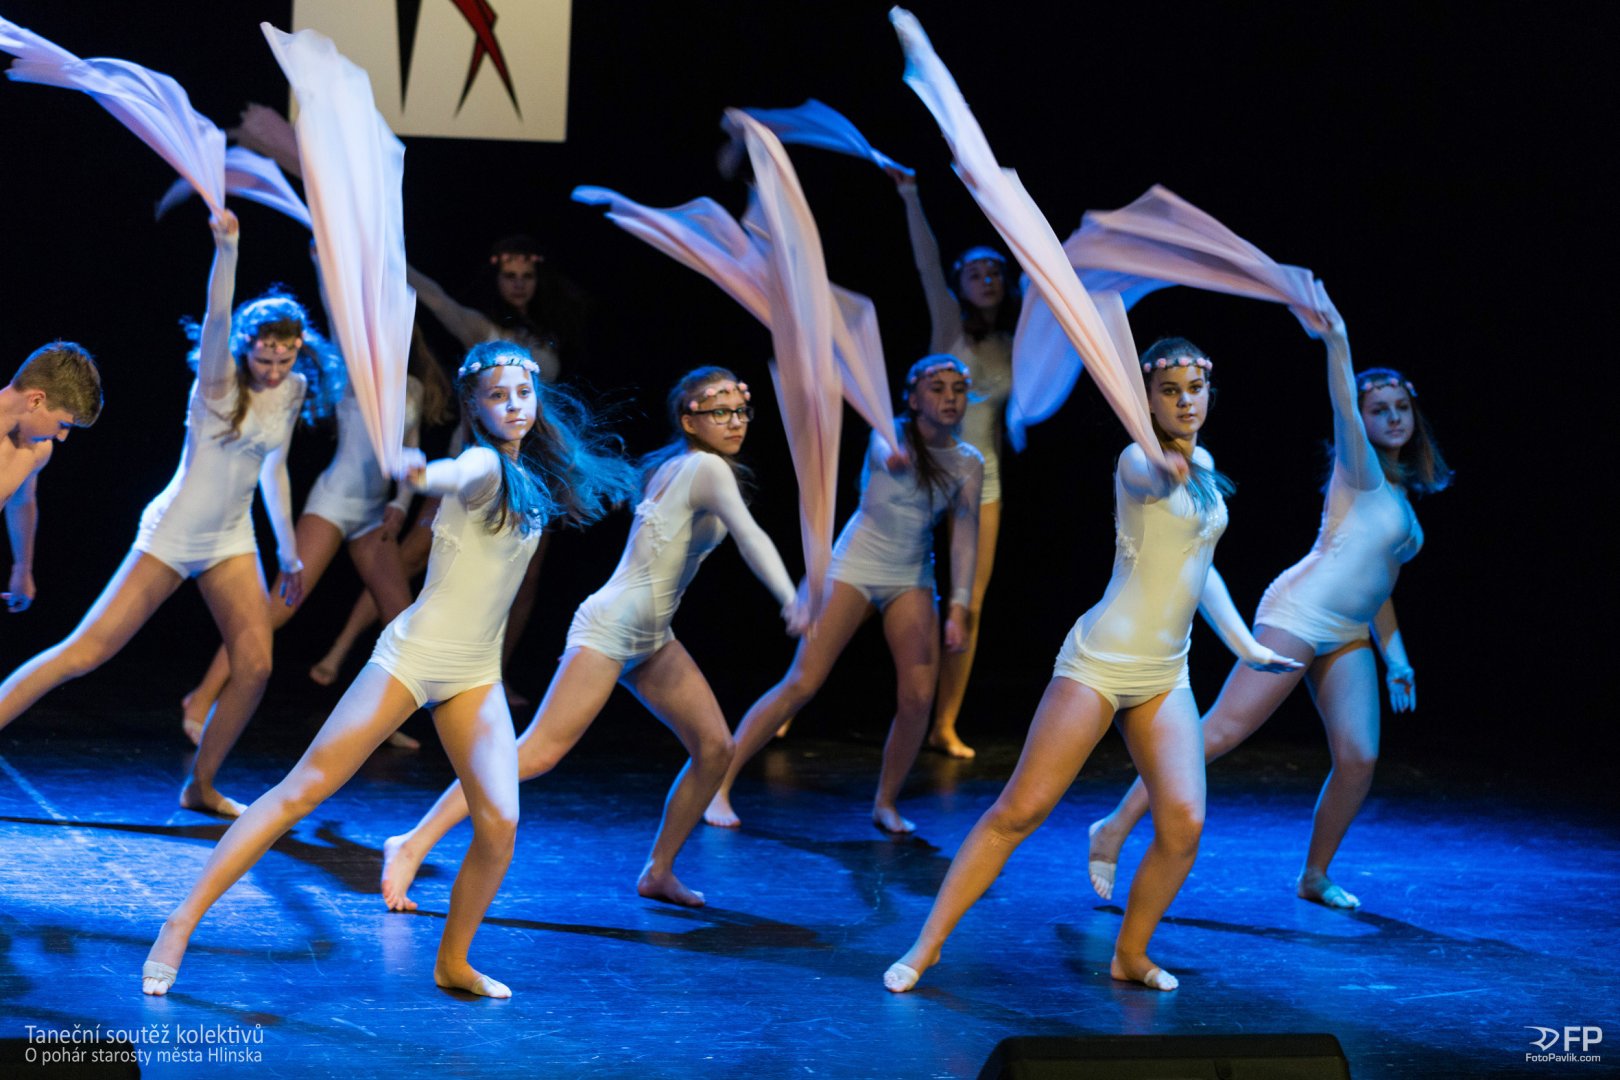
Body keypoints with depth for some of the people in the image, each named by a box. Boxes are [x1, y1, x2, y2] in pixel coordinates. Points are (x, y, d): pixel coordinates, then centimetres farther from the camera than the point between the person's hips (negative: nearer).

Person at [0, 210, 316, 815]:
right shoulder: (220, 378, -13)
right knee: (86, 651, -10)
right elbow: (217, 315, -33)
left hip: (231, 541, 5)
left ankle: (201, 786, 9)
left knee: (255, 665, -6)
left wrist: (290, 554, 20)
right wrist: (226, 249, -51)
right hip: (173, 536, -5)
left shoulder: (291, 392, 3)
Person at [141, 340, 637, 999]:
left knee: (500, 823, -9)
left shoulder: (529, 478, 8)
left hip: (476, 675, 7)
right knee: (304, 790, -9)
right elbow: (457, 475, -41)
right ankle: (181, 924, -6)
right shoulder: (483, 465, -14)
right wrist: (422, 473, -62)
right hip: (413, 656, -6)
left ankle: (454, 962, 12)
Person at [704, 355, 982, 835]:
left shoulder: (969, 464, 1)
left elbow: (965, 538, -6)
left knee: (919, 696, -10)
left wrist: (958, 609, -16)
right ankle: (718, 787, -6)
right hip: (855, 566, -3)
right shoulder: (891, 434, -7)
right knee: (801, 684, -10)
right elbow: (893, 460, -32)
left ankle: (885, 804, 10)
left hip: (911, 580, 3)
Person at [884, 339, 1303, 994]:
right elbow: (1157, 480, -37)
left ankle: (1131, 952, 14)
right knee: (1020, 810, -8)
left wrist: (1245, 645, 27)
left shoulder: (1201, 464, 14)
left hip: (1164, 675, 7)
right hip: (1101, 662, -7)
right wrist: (1173, 459, -60)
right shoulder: (1140, 460, -10)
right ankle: (929, 943, 0)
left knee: (1184, 823, -7)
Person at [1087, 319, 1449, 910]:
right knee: (1220, 732, -15)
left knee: (1359, 757, -9)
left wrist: (1395, 657, 21)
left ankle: (1314, 876, 8)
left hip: (1347, 638, 7)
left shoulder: (1400, 495, 22)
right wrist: (1337, 341, -37)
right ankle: (1116, 828, -11)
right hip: (1298, 614, -7)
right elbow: (1343, 409, -20)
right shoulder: (1360, 471, 0)